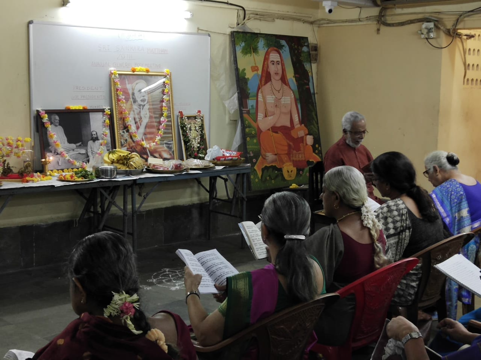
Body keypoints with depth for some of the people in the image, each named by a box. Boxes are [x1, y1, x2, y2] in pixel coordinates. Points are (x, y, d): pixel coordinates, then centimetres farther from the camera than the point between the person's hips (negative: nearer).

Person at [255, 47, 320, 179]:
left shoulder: (289, 92, 14)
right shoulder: (263, 92, 2)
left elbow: (297, 123, 9)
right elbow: (261, 125, -6)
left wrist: (305, 138, -7)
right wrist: (276, 114, -19)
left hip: (290, 138, 3)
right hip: (271, 137, -3)